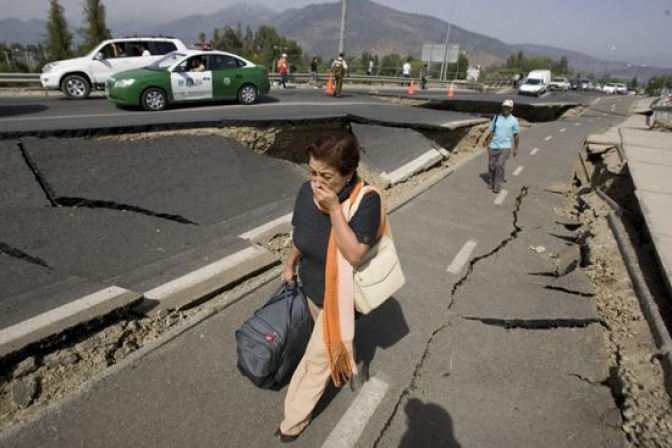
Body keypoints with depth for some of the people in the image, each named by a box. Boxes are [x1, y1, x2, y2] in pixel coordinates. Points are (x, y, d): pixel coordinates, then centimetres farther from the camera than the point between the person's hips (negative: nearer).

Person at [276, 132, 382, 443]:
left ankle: (295, 418, 29)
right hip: (312, 286, 6)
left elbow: (355, 255, -34)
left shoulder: (366, 200, -30)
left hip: (339, 294, -6)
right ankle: (344, 366, 62)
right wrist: (290, 265, 15)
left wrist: (334, 208, -39)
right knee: (329, 342, 31)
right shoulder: (306, 191, -14)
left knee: (318, 356, 8)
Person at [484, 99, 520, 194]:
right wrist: (488, 144, 7)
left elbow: (516, 135, 6)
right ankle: (492, 182, 32)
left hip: (505, 147, -3)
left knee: (499, 165, -15)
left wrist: (516, 149, 7)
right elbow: (491, 132, 9)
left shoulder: (514, 120, -1)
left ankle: (497, 185, -4)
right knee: (491, 165, 9)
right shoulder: (496, 117, 3)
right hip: (493, 146, 3)